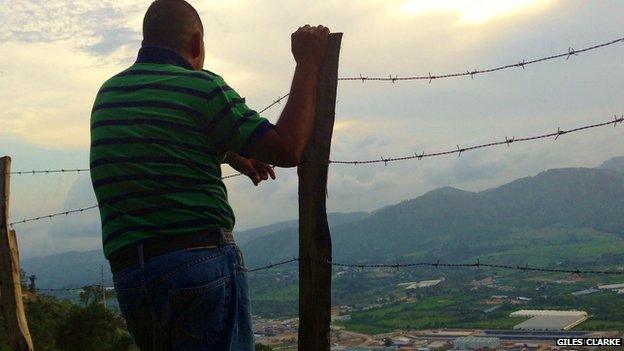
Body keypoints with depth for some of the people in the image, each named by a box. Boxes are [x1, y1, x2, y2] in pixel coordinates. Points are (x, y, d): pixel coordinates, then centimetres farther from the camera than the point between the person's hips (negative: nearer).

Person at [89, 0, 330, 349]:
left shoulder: (107, 94, 16)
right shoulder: (200, 86, -6)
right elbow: (287, 150, -11)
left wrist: (230, 154, 37)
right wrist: (308, 64, -2)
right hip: (203, 259, -7)